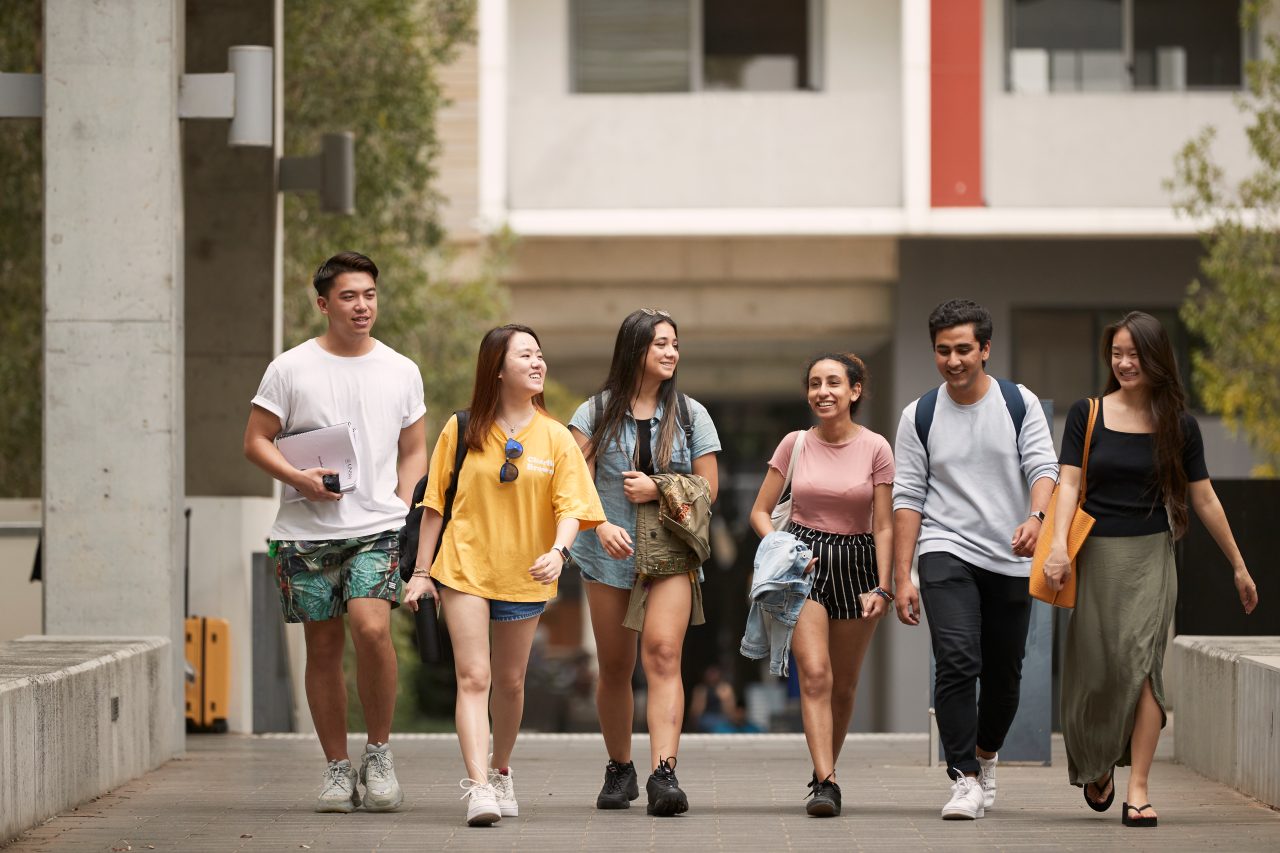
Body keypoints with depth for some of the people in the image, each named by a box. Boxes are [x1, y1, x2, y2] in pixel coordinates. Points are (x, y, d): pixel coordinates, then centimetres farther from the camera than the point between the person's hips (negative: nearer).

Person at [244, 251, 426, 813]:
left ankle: (379, 754, -4)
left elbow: (413, 452, 17)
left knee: (372, 628, -20)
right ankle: (338, 768, 14)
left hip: (377, 526, 0)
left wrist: (402, 512, 2)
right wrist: (300, 479, -13)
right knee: (323, 647, 3)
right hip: (306, 530, 0)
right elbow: (255, 440, 4)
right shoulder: (290, 369, 2)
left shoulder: (401, 372, 10)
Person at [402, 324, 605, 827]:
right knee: (472, 677, -12)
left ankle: (500, 772, 36)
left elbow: (572, 506, -4)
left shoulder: (554, 437, 1)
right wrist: (421, 572, 2)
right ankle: (477, 789, -20)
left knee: (510, 682, 14)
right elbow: (435, 503, 4)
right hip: (464, 568, -2)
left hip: (523, 574, 2)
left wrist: (558, 551, -24)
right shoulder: (462, 431, -1)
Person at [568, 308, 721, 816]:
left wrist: (658, 489, -9)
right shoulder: (597, 412, 5)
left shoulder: (690, 415, 9)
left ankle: (664, 773, -28)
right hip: (610, 552, 1)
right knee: (615, 668, 7)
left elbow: (707, 488, 7)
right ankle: (619, 770, 24)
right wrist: (601, 525, -19)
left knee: (662, 654, -18)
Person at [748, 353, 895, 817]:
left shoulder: (875, 449, -3)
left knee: (843, 685, 8)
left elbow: (884, 527, -2)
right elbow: (760, 511, 7)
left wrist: (882, 587, -10)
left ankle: (824, 773, 27)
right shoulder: (795, 445, 1)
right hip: (804, 566, 0)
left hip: (855, 565, 0)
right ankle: (825, 784, -21)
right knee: (815, 674, -16)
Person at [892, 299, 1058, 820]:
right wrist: (902, 578, -4)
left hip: (1011, 561, 1)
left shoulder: (1021, 404, 3)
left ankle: (985, 755, 38)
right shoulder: (919, 416, 3)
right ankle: (965, 779, -17)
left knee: (1004, 677, 10)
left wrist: (1035, 517, -29)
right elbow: (908, 499, 3)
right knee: (957, 660, -20)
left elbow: (1043, 467, -6)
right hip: (947, 554, -1)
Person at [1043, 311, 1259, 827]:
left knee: (1141, 660, -16)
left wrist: (1238, 566, 13)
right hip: (1096, 556, 1)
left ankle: (1138, 789, -16)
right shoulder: (1087, 415, 3)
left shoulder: (1178, 425, 4)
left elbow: (1204, 499, 9)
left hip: (1150, 557, -1)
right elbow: (1068, 484, -4)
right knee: (1095, 668, 4)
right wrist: (1058, 546, -19)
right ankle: (1096, 764, 33)